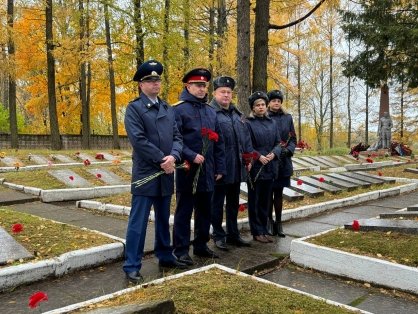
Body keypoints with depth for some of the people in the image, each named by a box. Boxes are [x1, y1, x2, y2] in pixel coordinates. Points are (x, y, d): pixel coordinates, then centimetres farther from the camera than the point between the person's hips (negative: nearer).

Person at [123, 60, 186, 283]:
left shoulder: (168, 109, 14)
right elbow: (138, 139, -16)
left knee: (163, 219, 17)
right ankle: (132, 267, 9)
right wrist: (162, 160, -15)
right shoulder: (134, 108, -5)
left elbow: (177, 136, 8)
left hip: (166, 174, 6)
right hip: (145, 174, -6)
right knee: (138, 222, -1)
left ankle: (165, 257, 32)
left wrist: (173, 157, -11)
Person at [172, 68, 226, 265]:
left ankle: (201, 245, 29)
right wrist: (191, 156, -22)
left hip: (207, 171, 6)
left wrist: (220, 168, 10)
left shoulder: (211, 111, 13)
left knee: (205, 210, 14)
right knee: (184, 212, 3)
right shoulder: (179, 109, -6)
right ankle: (181, 251, 14)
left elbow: (219, 142, 14)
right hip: (187, 171, -6)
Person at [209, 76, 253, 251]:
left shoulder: (237, 114, 15)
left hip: (237, 168, 7)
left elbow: (246, 137, 16)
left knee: (233, 203, 16)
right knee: (217, 203, 6)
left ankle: (233, 234, 29)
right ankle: (218, 235, 20)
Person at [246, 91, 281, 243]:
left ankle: (264, 230, 23)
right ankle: (257, 232, 14)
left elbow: (278, 142, 10)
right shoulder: (248, 123, -4)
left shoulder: (272, 123, 11)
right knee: (254, 201, 4)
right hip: (255, 168, -5)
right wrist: (259, 157, -18)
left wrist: (273, 154, -9)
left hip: (270, 167, 5)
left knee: (265, 200, 12)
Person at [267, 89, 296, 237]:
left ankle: (278, 222, 19)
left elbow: (293, 139, 10)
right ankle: (269, 221, 19)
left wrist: (288, 150, -9)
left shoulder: (288, 118, 8)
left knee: (279, 192, 10)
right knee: (269, 192, 6)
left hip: (283, 162, 3)